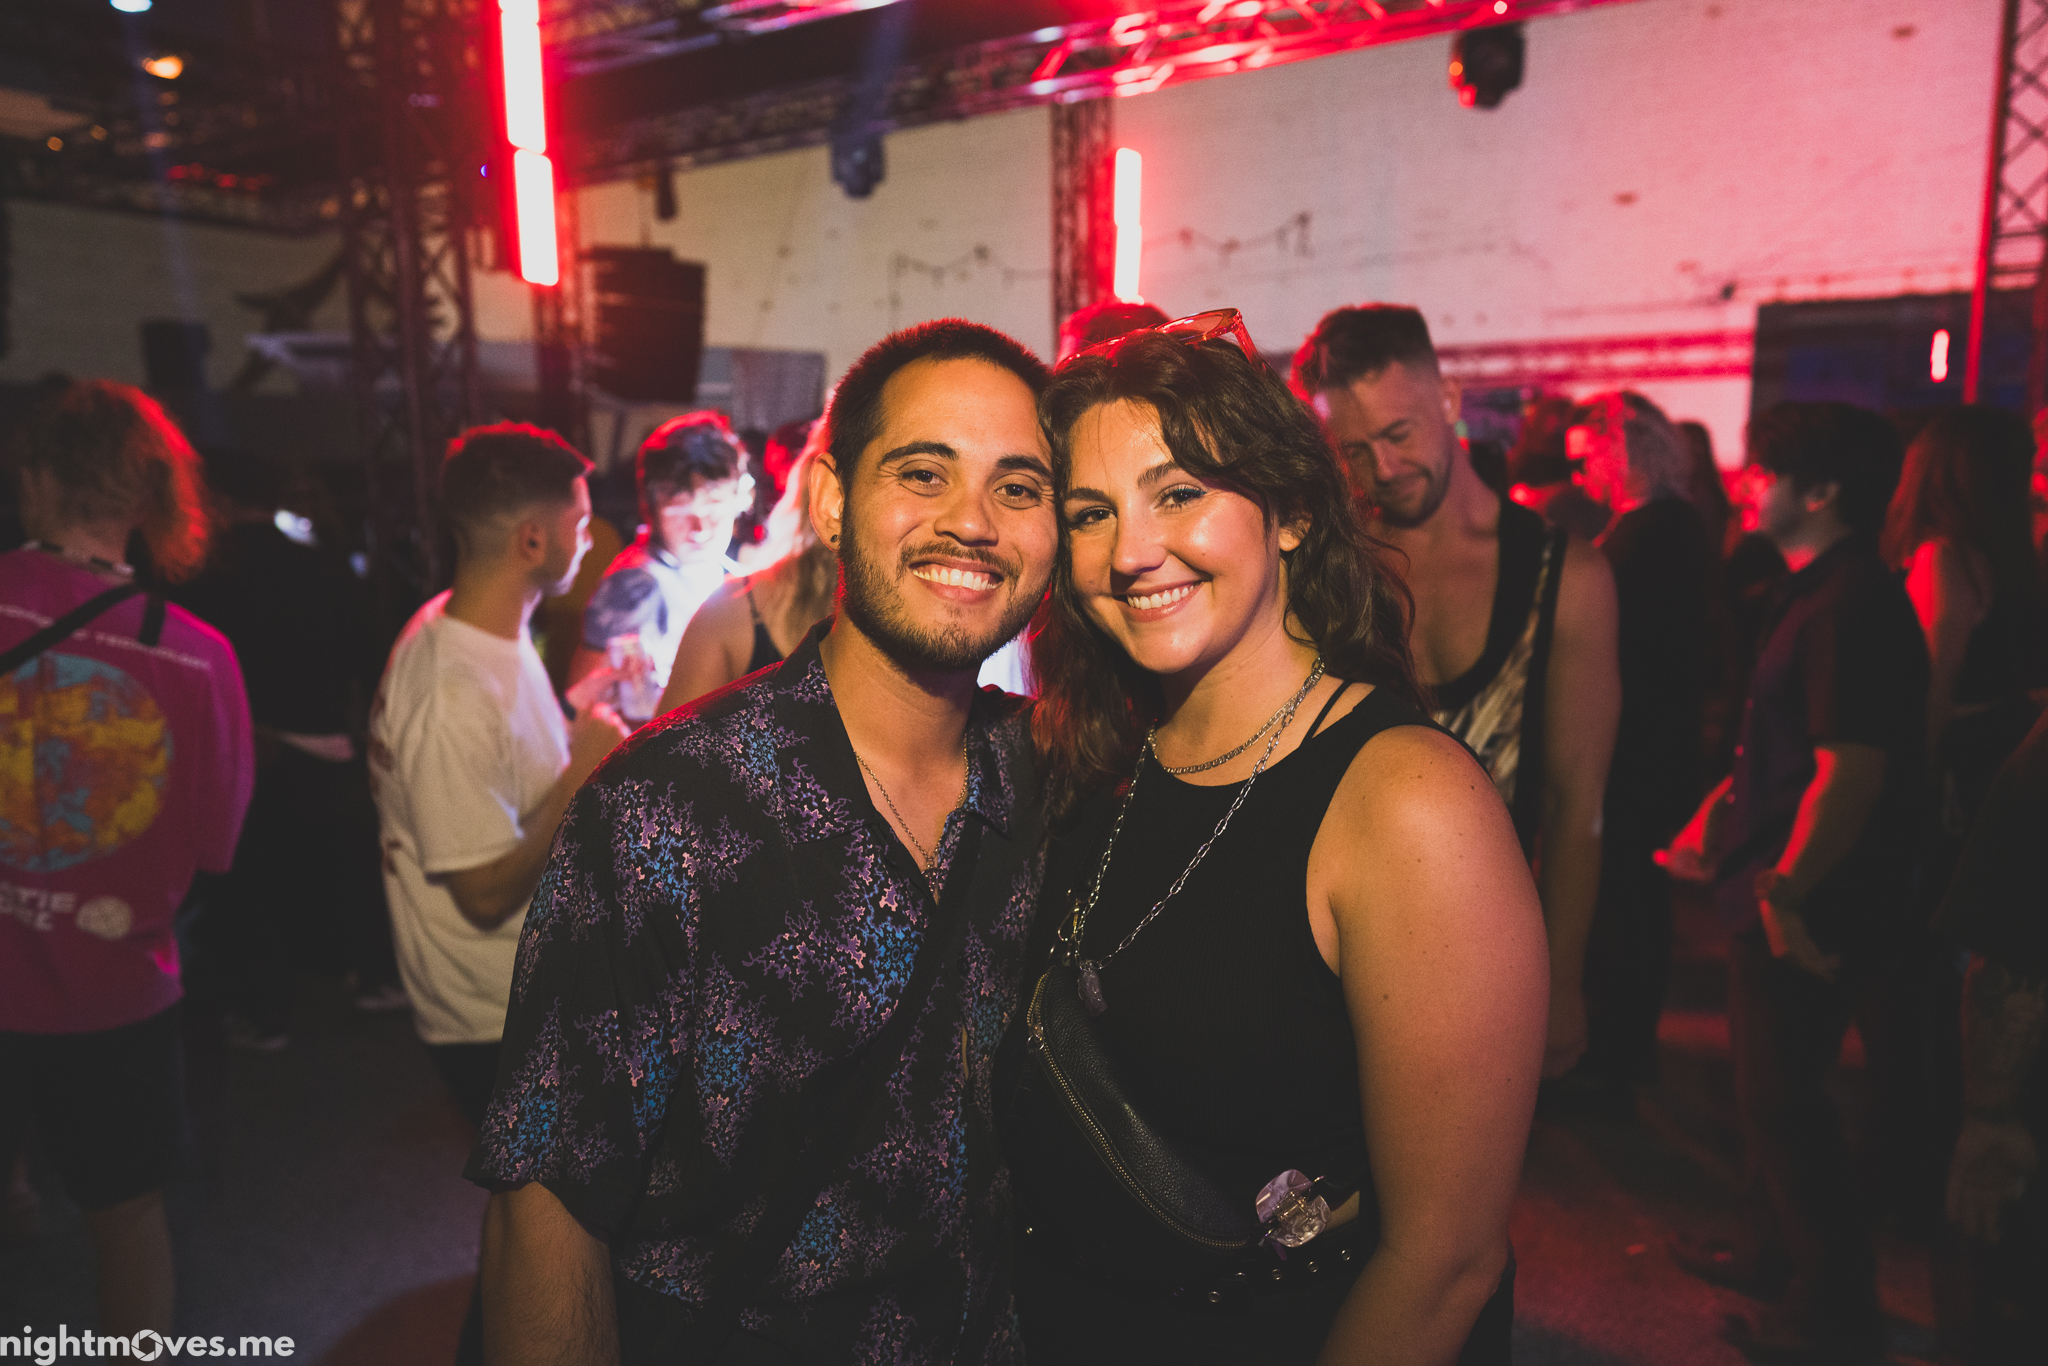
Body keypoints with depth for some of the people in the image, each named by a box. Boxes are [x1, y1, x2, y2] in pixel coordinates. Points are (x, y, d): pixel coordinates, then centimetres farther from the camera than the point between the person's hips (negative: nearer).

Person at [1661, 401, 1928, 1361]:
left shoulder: (1851, 607, -21)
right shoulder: (1818, 594, 12)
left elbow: (1852, 772, -27)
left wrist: (1788, 890, -22)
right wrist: (1713, 819, 17)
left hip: (1807, 908, -10)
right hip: (1775, 889, 10)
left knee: (1782, 1101, 3)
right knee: (1766, 1087, 22)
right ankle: (1773, 1252, 39)